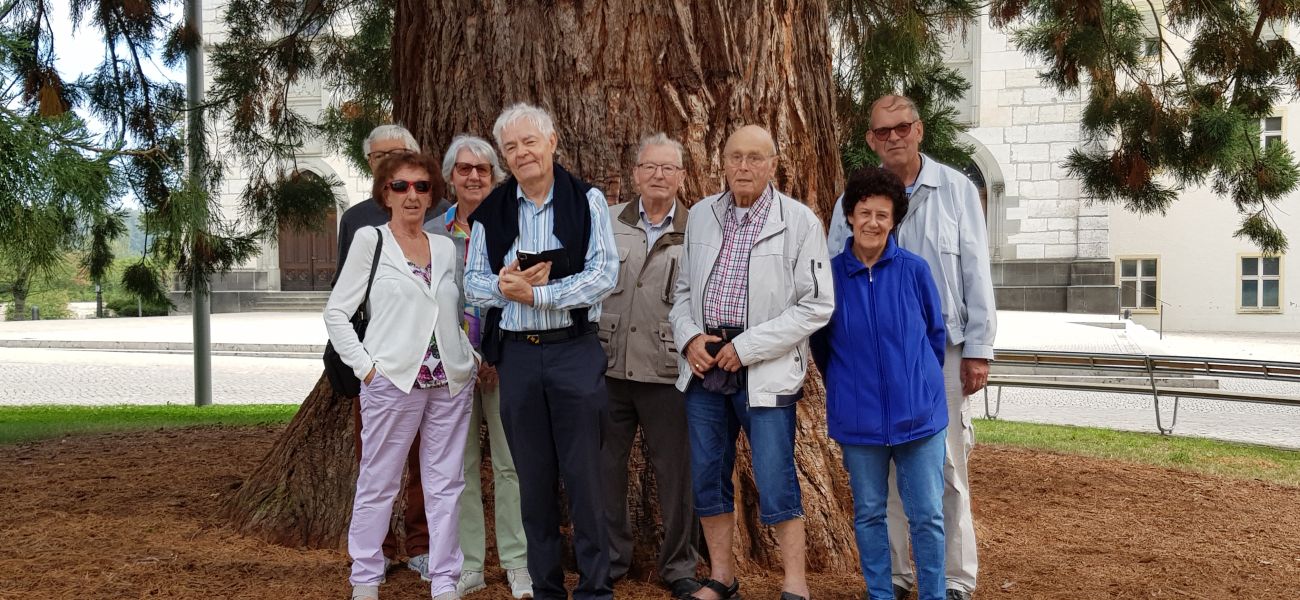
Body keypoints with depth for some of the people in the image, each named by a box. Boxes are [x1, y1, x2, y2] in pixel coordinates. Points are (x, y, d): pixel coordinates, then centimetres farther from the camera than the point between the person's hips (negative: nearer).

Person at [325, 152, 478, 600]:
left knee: (446, 486, 6)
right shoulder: (370, 240, 1)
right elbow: (336, 313, 0)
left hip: (451, 383, 4)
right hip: (391, 382, -4)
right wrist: (365, 366, -8)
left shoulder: (446, 248, 12)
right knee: (378, 484, 3)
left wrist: (473, 358, 6)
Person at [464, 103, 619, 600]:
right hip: (517, 354, 3)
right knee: (533, 478, 10)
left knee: (584, 474, 0)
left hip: (575, 351, -3)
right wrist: (503, 286, -15)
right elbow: (472, 282, 7)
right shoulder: (491, 211, 7)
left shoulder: (586, 200, -3)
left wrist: (536, 294, -17)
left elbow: (604, 274, -11)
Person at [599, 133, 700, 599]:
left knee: (676, 473, 6)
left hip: (667, 373, -2)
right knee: (605, 467, 10)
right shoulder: (607, 223, 6)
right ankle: (609, 559, 26)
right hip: (607, 368, 2)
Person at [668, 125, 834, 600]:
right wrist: (689, 337, -4)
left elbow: (817, 306, -9)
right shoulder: (701, 216, 8)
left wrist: (748, 347, -13)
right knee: (707, 476, 11)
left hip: (764, 371, -5)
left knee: (775, 481, -3)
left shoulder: (800, 221, -6)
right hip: (704, 364, 5)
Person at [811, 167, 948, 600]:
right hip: (859, 418, 1)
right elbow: (821, 346, 10)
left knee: (927, 516, 4)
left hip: (918, 413, 0)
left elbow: (935, 333, 9)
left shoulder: (914, 270, -3)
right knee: (868, 514, 11)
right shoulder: (830, 275, -3)